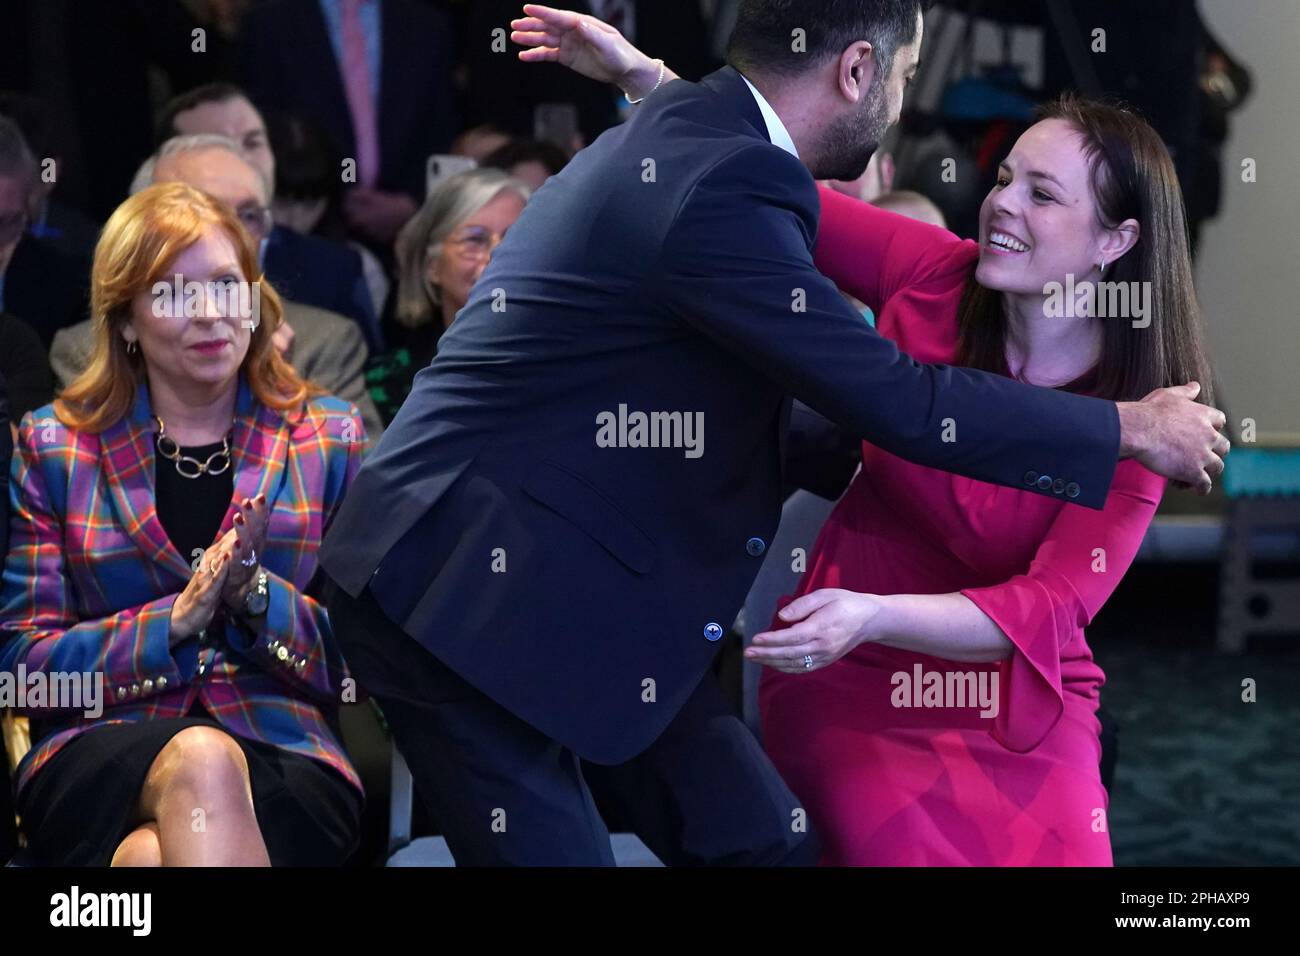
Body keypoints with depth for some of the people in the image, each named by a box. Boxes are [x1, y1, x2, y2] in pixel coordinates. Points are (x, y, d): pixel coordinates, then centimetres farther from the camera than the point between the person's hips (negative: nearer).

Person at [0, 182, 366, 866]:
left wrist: (260, 599, -10)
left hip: (284, 752, -1)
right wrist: (173, 621, -10)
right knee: (201, 763, -37)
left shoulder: (330, 439, 14)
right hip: (101, 752, 1)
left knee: (153, 857, -37)